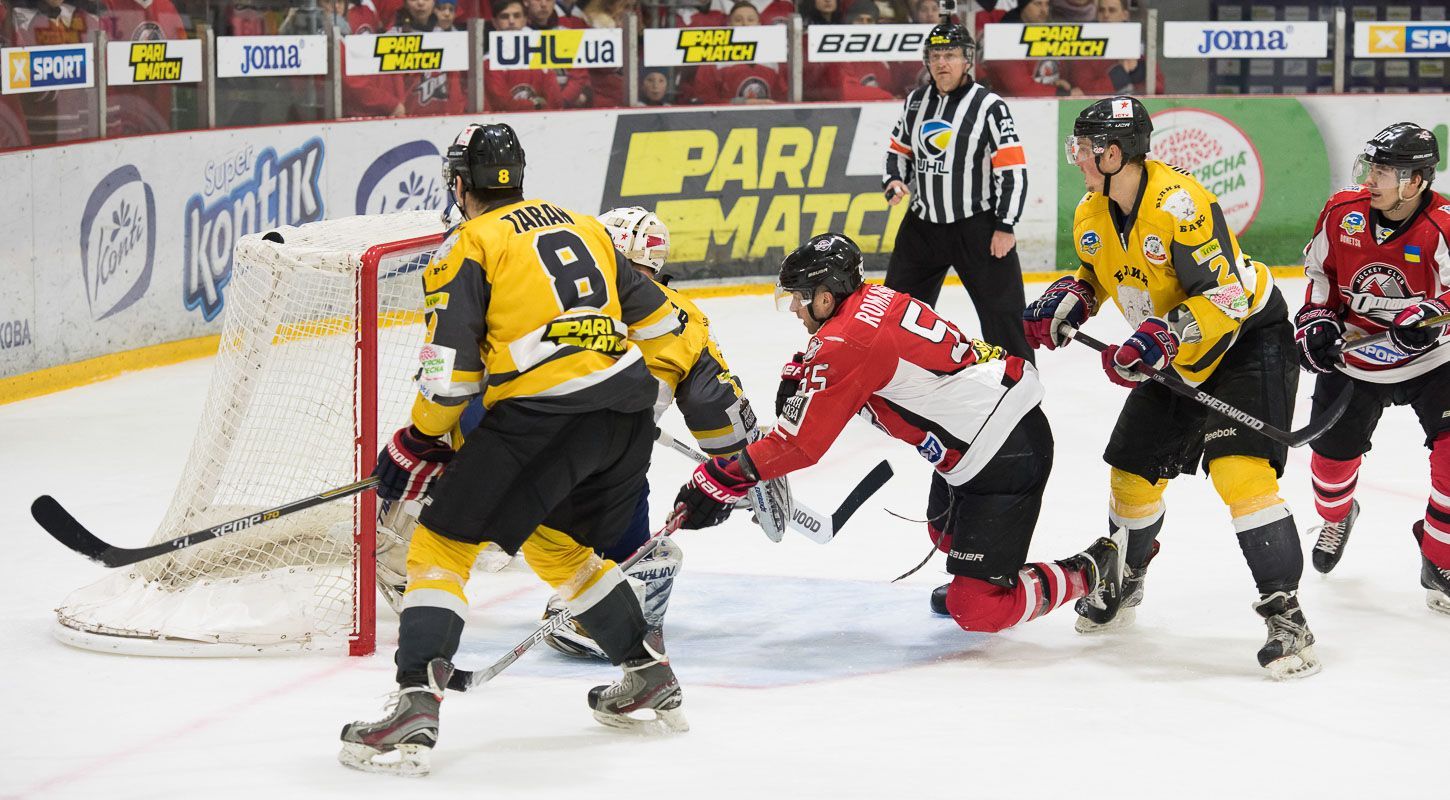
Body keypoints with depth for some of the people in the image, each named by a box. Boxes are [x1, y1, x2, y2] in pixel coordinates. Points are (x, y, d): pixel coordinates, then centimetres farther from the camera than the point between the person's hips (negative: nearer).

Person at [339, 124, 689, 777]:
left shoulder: (470, 245, 4)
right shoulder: (583, 225, 23)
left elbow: (449, 372, -4)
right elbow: (658, 320, 23)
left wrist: (418, 445, 8)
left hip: (543, 413, -7)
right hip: (628, 407, 7)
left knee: (444, 539, 1)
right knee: (556, 544, 28)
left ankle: (415, 710, -11)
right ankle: (651, 680, 31)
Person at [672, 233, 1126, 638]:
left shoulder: (847, 342, -19)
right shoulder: (874, 299, 7)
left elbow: (800, 444, -19)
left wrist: (725, 478, -13)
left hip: (1002, 459, -10)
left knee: (978, 612, -7)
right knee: (944, 531, 32)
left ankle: (1089, 573, 3)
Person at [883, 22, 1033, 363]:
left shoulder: (989, 107, -11)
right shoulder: (915, 103, 6)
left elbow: (1013, 170, -13)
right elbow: (899, 150, 20)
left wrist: (1005, 226, -15)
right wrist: (895, 181, -2)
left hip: (978, 226, -5)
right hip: (922, 223, 6)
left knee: (1001, 309, -7)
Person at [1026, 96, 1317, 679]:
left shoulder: (1179, 203, -29)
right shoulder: (1092, 216, -2)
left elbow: (1223, 297, -31)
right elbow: (1098, 275, 18)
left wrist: (1159, 342, -38)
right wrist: (1068, 301, -2)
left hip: (1248, 338, -9)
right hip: (1174, 354, 9)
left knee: (1239, 471, -23)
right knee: (1133, 472, 12)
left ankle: (1285, 613, -18)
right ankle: (1123, 582, 40)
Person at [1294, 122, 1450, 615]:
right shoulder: (1343, 212, -10)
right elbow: (1319, 269, 7)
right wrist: (1316, 319, -4)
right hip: (1354, 358, 3)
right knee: (1332, 450, 9)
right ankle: (1336, 516, 48)